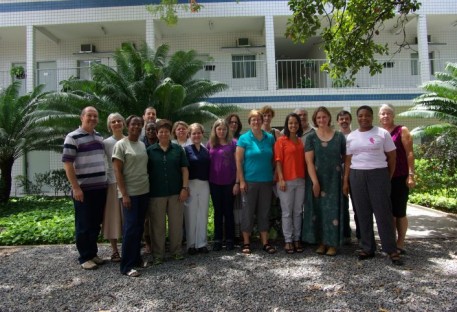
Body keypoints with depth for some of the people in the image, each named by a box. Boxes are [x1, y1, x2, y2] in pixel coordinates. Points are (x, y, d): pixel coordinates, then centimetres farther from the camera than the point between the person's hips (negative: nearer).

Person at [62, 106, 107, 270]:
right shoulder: (73, 137, -8)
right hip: (83, 189, -6)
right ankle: (84, 257, 15)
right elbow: (67, 164, -12)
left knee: (96, 224, 13)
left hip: (100, 188, 6)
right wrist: (76, 188, -17)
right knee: (84, 225, 3)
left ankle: (93, 253, 26)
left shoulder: (99, 137, 13)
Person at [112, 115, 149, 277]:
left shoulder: (143, 145, 11)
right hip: (130, 193, -6)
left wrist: (148, 186, 10)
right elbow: (117, 171, -11)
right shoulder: (121, 145, -7)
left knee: (139, 227, 12)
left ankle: (136, 258, 25)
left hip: (144, 191, 6)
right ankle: (126, 266, 4)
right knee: (131, 228, -5)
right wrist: (124, 194, -16)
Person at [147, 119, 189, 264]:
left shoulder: (178, 149, 6)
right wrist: (147, 191, -2)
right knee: (157, 225, 7)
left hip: (176, 192, 1)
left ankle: (176, 250, 26)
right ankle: (158, 254, 20)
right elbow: (145, 172, 4)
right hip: (156, 193, -1)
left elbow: (184, 170, 5)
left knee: (176, 223, 9)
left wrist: (185, 188, -4)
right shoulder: (150, 150, 3)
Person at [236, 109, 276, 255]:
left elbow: (273, 159, 11)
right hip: (249, 181, -3)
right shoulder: (244, 138, -4)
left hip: (266, 181, 3)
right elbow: (238, 161, -6)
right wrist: (241, 181, -10)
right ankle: (246, 242, 15)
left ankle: (265, 242, 19)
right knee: (248, 211, 4)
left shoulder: (270, 138, 5)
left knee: (264, 211, 10)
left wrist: (274, 176, 5)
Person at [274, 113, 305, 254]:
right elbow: (278, 161, -8)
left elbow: (303, 160, 15)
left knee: (298, 212, 11)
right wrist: (281, 179, -14)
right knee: (287, 212, 3)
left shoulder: (301, 141, 12)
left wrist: (306, 177, 8)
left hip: (300, 180, 5)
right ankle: (288, 241, 12)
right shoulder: (281, 140, -4)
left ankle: (297, 239, 21)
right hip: (286, 181, -5)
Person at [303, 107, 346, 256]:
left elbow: (346, 158, 6)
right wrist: (315, 181, -14)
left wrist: (345, 178, -3)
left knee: (333, 209, 3)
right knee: (319, 209, 5)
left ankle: (333, 243, 13)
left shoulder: (339, 136, 3)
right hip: (317, 179, 0)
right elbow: (309, 161, -6)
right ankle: (321, 242, 17)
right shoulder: (311, 137, 0)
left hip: (334, 179, 0)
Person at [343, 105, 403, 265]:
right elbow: (348, 160, 10)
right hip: (356, 176, 3)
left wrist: (389, 178, 0)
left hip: (378, 175, -3)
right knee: (362, 213, 6)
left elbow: (392, 156, 2)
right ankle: (368, 248, 17)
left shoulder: (382, 133, 1)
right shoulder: (351, 136, 10)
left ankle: (392, 250, 7)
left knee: (383, 212, -3)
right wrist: (345, 180, 5)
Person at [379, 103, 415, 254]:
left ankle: (400, 243, 13)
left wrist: (411, 175, -13)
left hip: (400, 178, -4)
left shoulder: (402, 130, -1)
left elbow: (409, 153, -6)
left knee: (399, 211, 2)